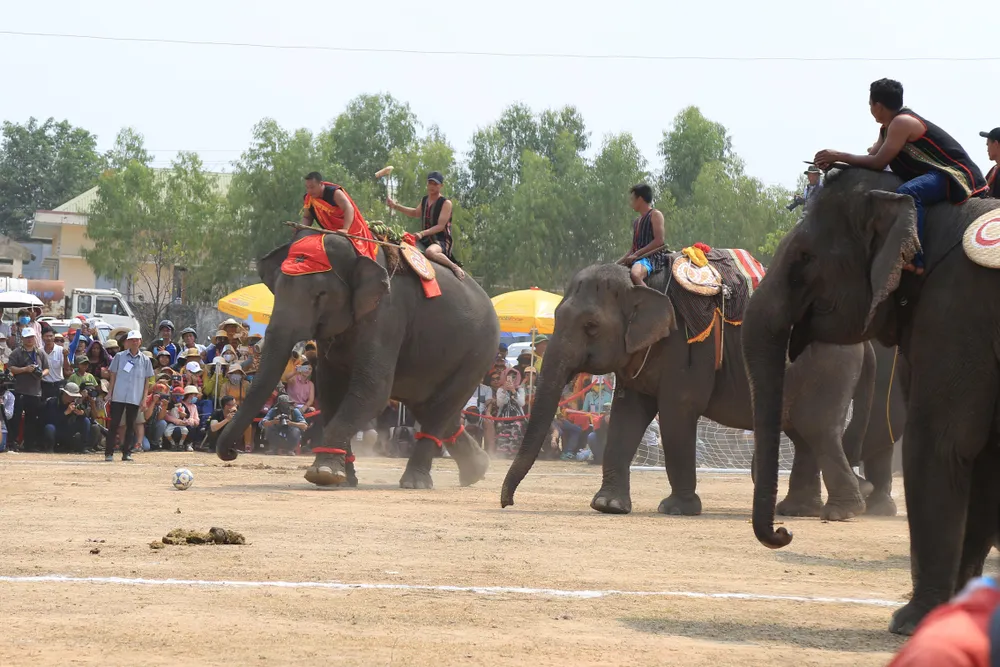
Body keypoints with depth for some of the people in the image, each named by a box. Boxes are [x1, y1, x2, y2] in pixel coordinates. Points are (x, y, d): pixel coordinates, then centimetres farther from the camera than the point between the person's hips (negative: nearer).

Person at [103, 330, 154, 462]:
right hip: (118, 397, -1)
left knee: (131, 425, 4)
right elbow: (113, 375, 7)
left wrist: (144, 398, 2)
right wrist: (110, 393, 0)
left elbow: (147, 381, 9)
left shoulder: (145, 360, 8)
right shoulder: (119, 357, 6)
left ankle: (126, 452, 9)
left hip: (135, 398, 1)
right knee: (114, 424, -3)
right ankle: (109, 452, -2)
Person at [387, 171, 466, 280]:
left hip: (441, 241, -8)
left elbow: (440, 226, -17)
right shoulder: (425, 200, 13)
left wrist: (423, 233, -29)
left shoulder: (446, 203, -9)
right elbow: (415, 213, 35)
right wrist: (395, 206, 29)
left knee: (430, 252, -41)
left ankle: (455, 267, -23)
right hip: (426, 241, 8)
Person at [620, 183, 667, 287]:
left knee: (635, 274, -40)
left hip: (652, 257, -10)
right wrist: (618, 263, 10)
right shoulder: (636, 222, 25)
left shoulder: (655, 215, 1)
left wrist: (636, 254, -16)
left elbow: (659, 241, -12)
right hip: (636, 259, 10)